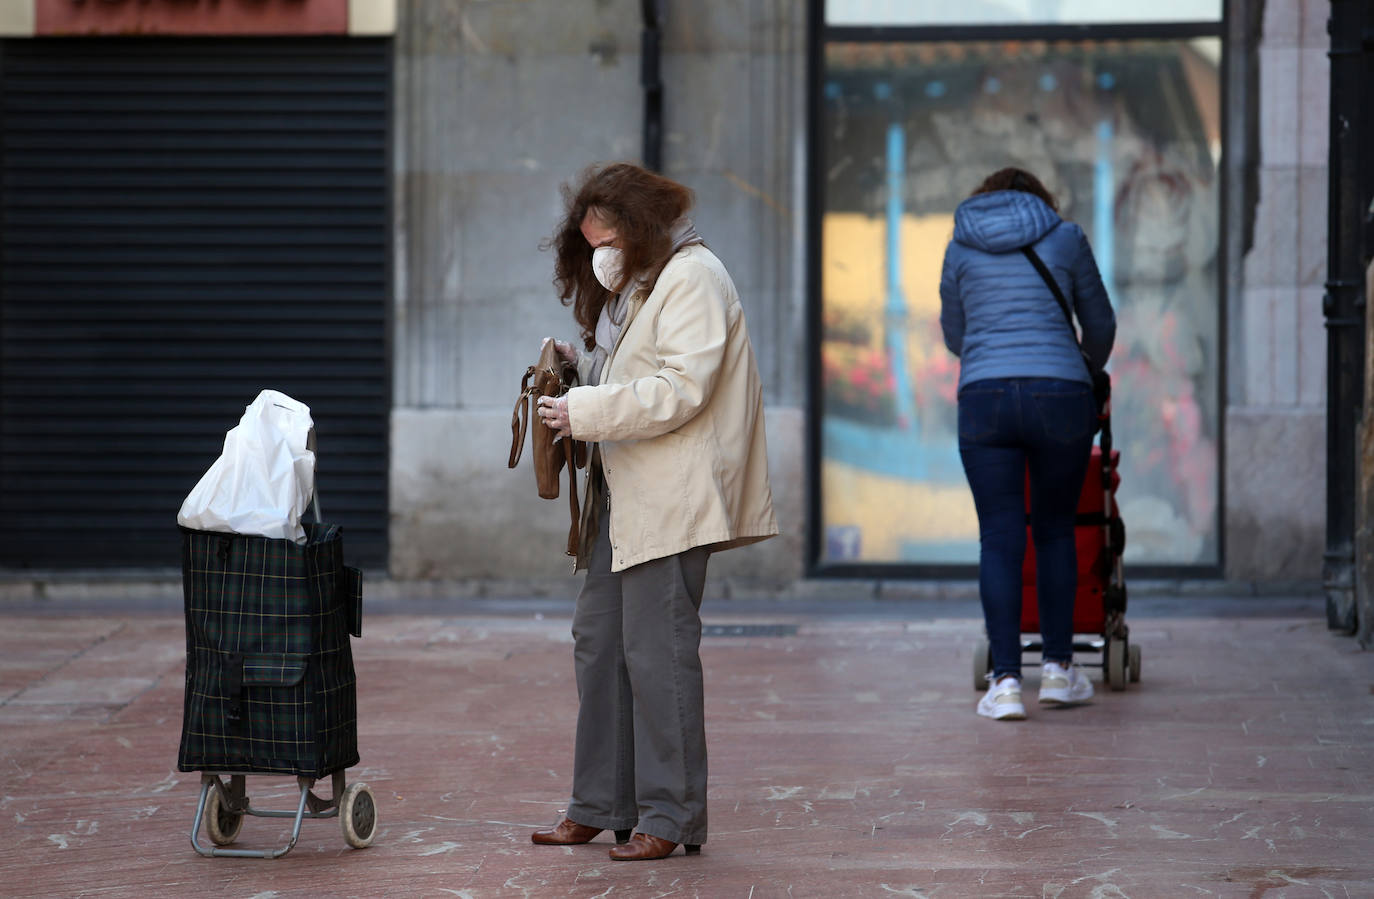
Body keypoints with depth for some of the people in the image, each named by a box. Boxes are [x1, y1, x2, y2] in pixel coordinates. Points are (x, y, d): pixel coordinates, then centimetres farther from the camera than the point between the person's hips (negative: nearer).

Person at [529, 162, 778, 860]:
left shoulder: (691, 278, -10)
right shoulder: (628, 286, 22)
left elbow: (679, 390, -19)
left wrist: (585, 411, -20)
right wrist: (577, 363, 7)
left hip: (672, 497, -10)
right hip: (623, 494, 10)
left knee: (657, 650, -8)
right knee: (597, 640, 9)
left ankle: (671, 815, -2)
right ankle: (602, 804, 16)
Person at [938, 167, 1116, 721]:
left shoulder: (961, 247, 16)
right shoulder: (1065, 237, 13)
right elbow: (1100, 324, 22)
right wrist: (1088, 373, 43)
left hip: (984, 398, 0)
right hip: (1060, 394, 0)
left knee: (999, 539, 1)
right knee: (1055, 531, 14)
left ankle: (1005, 680, -6)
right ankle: (1057, 669, 18)